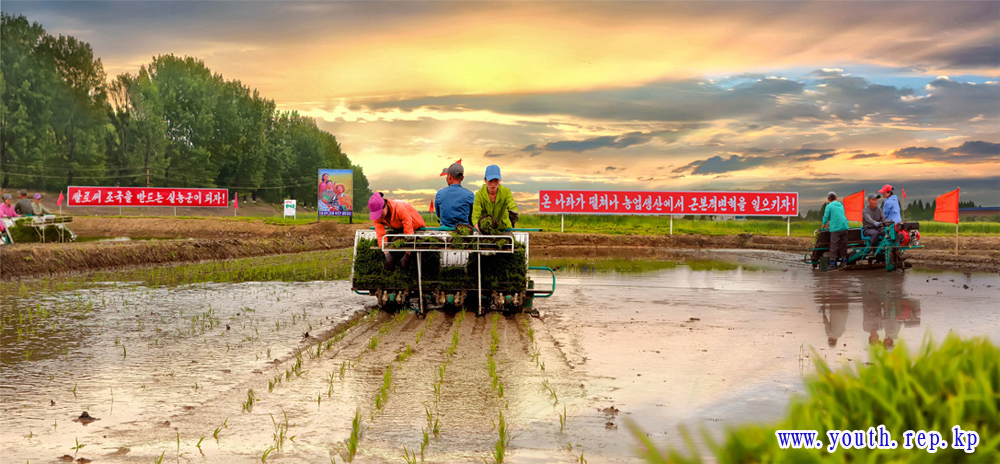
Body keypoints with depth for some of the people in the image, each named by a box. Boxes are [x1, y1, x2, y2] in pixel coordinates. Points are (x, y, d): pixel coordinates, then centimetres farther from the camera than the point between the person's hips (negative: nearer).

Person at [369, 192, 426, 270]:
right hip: (397, 228, 5)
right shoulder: (377, 216, -26)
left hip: (414, 225, -5)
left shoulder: (400, 208, -42)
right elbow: (380, 235, -31)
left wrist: (407, 256, -45)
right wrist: (387, 256, -43)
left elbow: (409, 233, -43)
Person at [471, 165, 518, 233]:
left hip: (504, 227, 1)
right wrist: (479, 227, -40)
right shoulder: (480, 194, -11)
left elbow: (512, 206, -22)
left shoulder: (506, 192, -9)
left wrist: (513, 214, -47)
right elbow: (475, 216, -18)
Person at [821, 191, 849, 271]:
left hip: (835, 228, -6)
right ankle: (844, 262, 18)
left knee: (834, 246, -6)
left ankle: (832, 263, -9)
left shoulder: (829, 206, -1)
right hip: (844, 227, 6)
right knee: (843, 245, 12)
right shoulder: (841, 205, 17)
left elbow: (826, 217, 0)